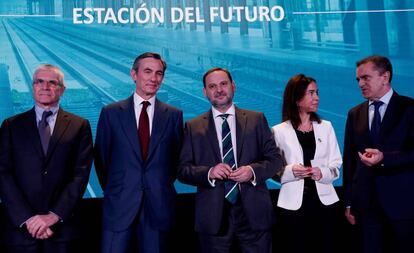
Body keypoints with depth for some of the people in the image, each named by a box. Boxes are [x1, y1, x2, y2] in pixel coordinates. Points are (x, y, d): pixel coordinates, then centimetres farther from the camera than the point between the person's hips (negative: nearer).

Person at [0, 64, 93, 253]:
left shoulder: (79, 126, 3)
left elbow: (81, 174, -4)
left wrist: (54, 215, -13)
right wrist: (27, 218, -12)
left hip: (61, 226, 0)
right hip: (20, 225, 1)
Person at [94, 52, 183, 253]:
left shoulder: (174, 115, 4)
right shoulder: (111, 112, 2)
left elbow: (177, 156, 11)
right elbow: (101, 157, 8)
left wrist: (162, 187, 9)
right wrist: (111, 189, 7)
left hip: (158, 206, 1)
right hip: (119, 206, -1)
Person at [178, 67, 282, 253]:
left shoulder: (256, 119, 6)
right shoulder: (193, 127, 5)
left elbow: (275, 159, 5)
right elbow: (183, 170, 1)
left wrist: (254, 170, -14)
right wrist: (209, 172, -17)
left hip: (253, 211, 1)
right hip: (213, 215, 0)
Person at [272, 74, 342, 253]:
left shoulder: (326, 127, 7)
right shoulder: (279, 131, -2)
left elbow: (336, 166, 5)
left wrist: (322, 173, -15)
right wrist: (290, 171, -20)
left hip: (323, 202, 2)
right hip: (293, 204, -2)